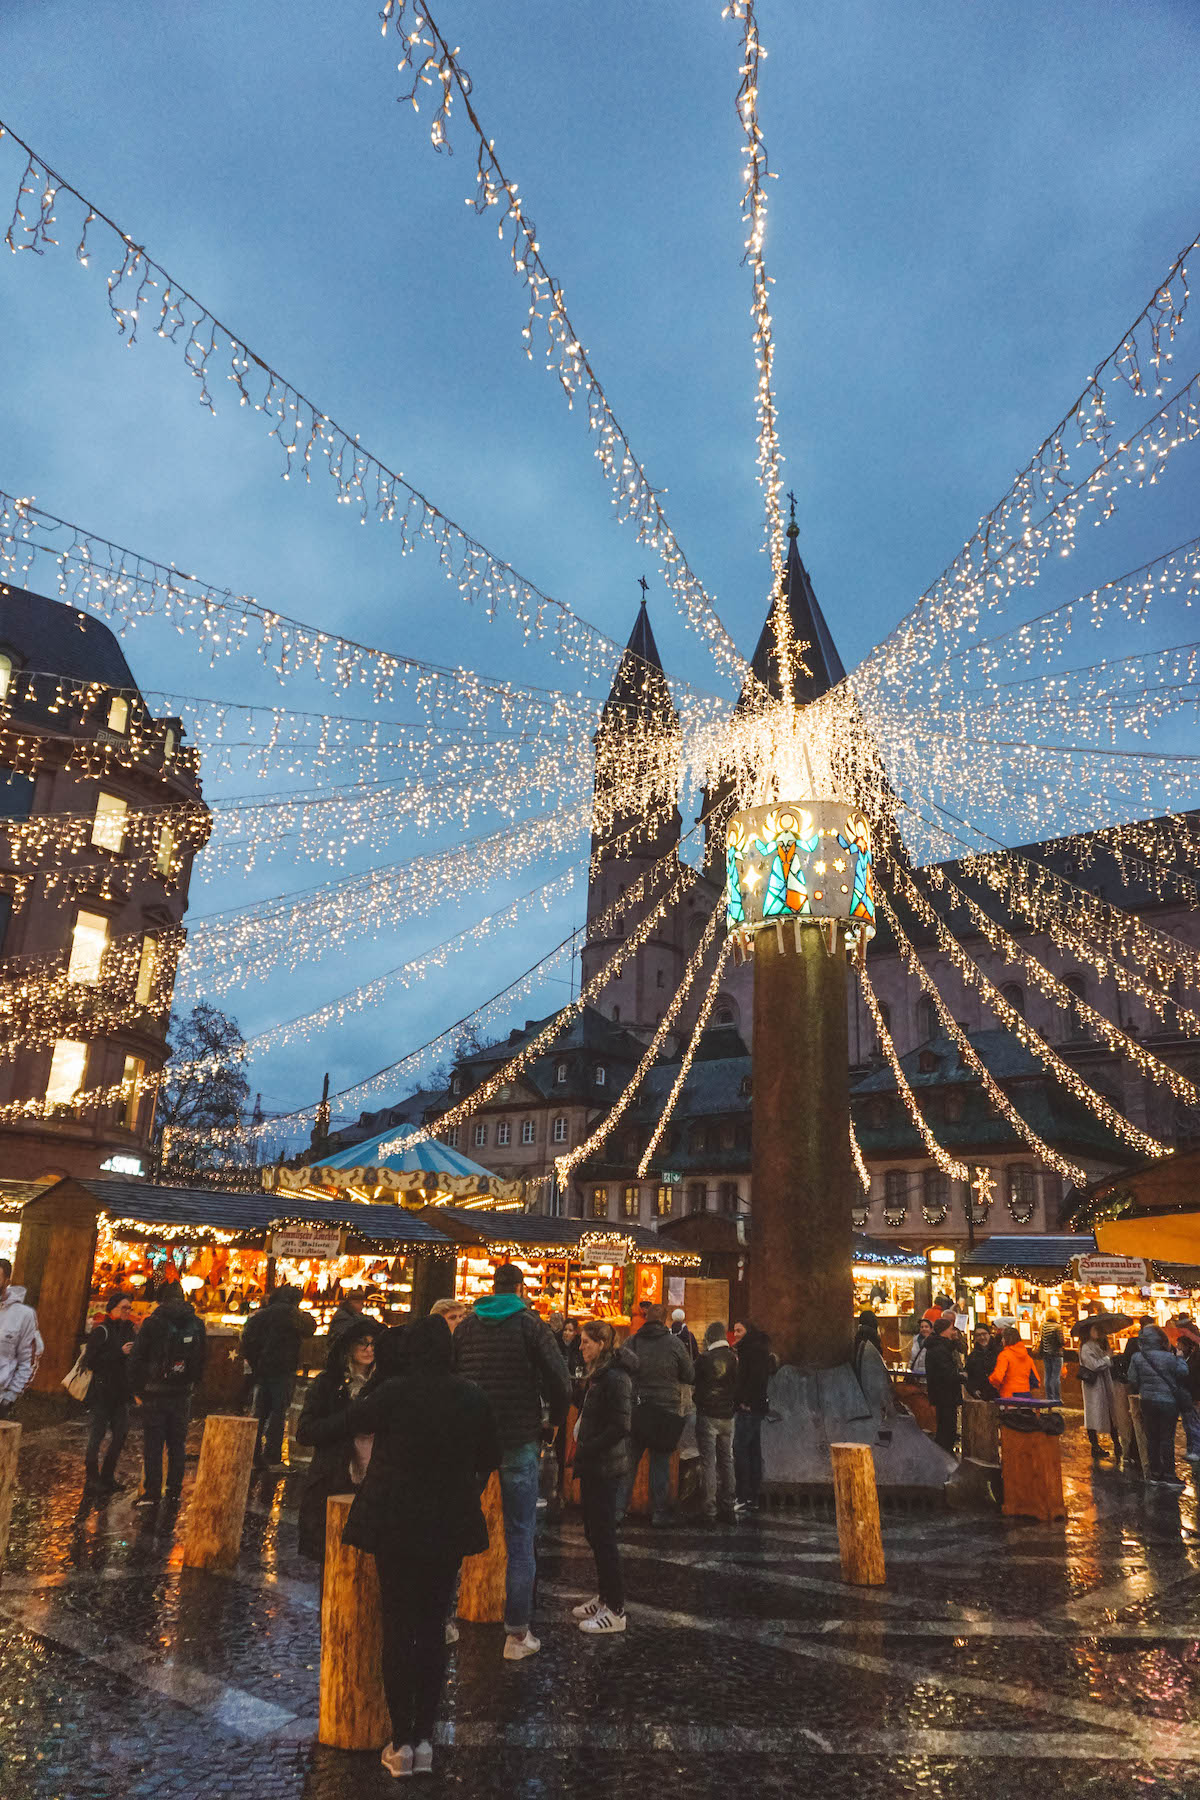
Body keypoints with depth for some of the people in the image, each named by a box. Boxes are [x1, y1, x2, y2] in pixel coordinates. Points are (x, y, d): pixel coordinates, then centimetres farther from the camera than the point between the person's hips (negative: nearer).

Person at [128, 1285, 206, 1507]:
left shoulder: (153, 1323, -9)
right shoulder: (197, 1324, 3)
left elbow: (136, 1358, -7)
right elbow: (201, 1360, 9)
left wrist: (138, 1389, 4)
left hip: (155, 1393, -4)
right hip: (182, 1395, 4)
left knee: (153, 1444, 3)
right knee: (177, 1443, 12)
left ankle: (152, 1492, 4)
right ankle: (174, 1491, 15)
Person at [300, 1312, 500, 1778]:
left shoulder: (393, 1393, -14)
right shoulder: (473, 1397, -4)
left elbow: (337, 1427, -5)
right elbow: (490, 1458, 9)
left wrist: (306, 1430, 16)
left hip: (396, 1527, -2)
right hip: (450, 1529, 3)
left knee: (397, 1629, 10)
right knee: (433, 1627, 14)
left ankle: (402, 1743, 15)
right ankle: (424, 1739, 17)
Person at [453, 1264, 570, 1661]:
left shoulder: (466, 1326, 5)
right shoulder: (530, 1325, -7)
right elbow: (560, 1380, -11)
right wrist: (555, 1419, 6)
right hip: (519, 1441, -4)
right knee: (520, 1536, 4)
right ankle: (516, 1634, 5)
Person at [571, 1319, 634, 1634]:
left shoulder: (615, 1378, -18)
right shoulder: (599, 1375, 13)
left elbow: (621, 1426, -23)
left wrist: (587, 1449, -18)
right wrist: (582, 1449, 11)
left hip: (606, 1467, -10)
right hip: (593, 1467, 10)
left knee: (603, 1536, -3)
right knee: (594, 1533, 16)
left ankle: (615, 1610, 6)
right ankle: (604, 1596, 28)